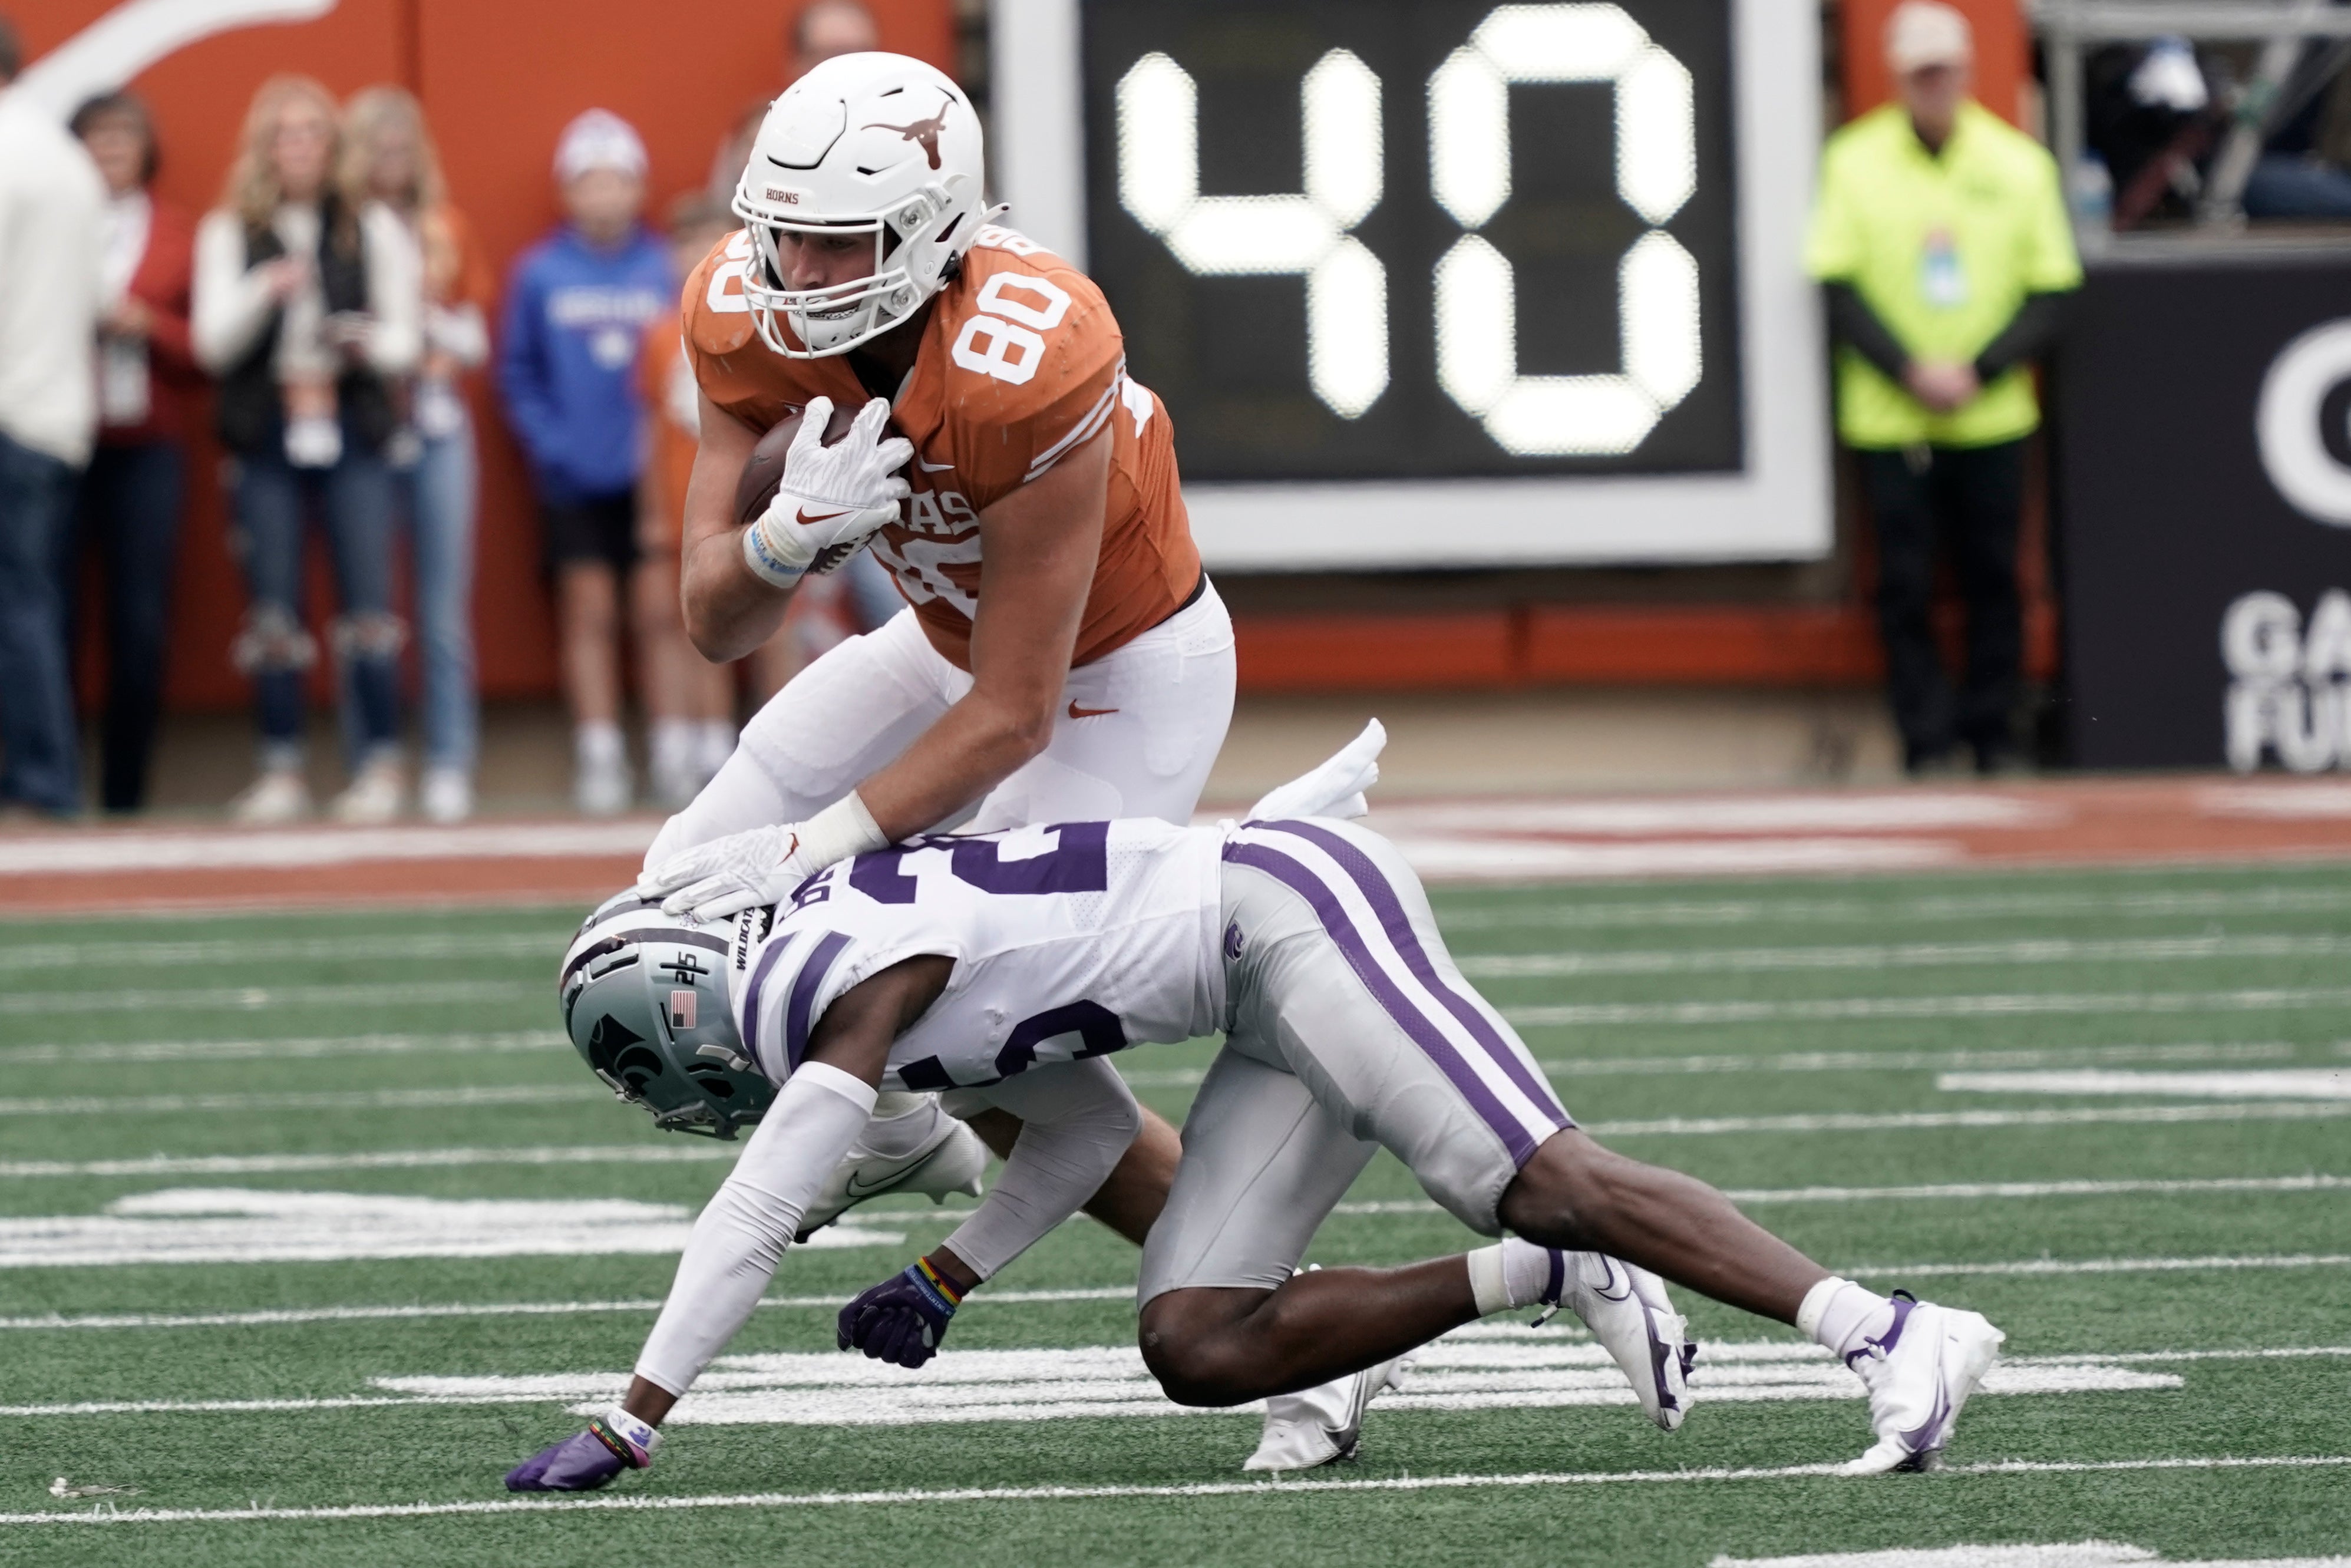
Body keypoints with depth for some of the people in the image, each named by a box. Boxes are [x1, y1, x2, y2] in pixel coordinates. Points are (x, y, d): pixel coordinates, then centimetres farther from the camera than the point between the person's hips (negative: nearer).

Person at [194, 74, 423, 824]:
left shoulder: (373, 229, 8)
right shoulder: (228, 234, 8)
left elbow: (405, 337, 7)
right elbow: (213, 345, 2)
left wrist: (367, 343, -16)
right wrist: (264, 292, -15)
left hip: (353, 437, -1)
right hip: (264, 440, 1)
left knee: (368, 606, -7)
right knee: (274, 612, 0)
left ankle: (380, 763, -2)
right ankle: (282, 769, 6)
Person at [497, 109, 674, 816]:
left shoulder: (669, 269, 1)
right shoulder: (538, 274, 1)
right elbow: (517, 372, 4)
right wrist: (548, 441, -6)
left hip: (654, 473, 0)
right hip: (575, 478, 0)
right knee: (589, 611, -2)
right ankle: (598, 757, -1)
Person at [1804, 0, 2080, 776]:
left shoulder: (2019, 164, 3)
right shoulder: (1854, 161, 1)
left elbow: (2048, 297, 3)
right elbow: (1839, 289, -1)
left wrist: (1977, 374, -11)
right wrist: (1911, 372, -13)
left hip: (1991, 416, 1)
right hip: (1888, 417, -1)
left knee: (1994, 580, 2)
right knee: (1906, 587, -2)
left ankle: (1992, 737, 12)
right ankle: (1927, 742, 2)